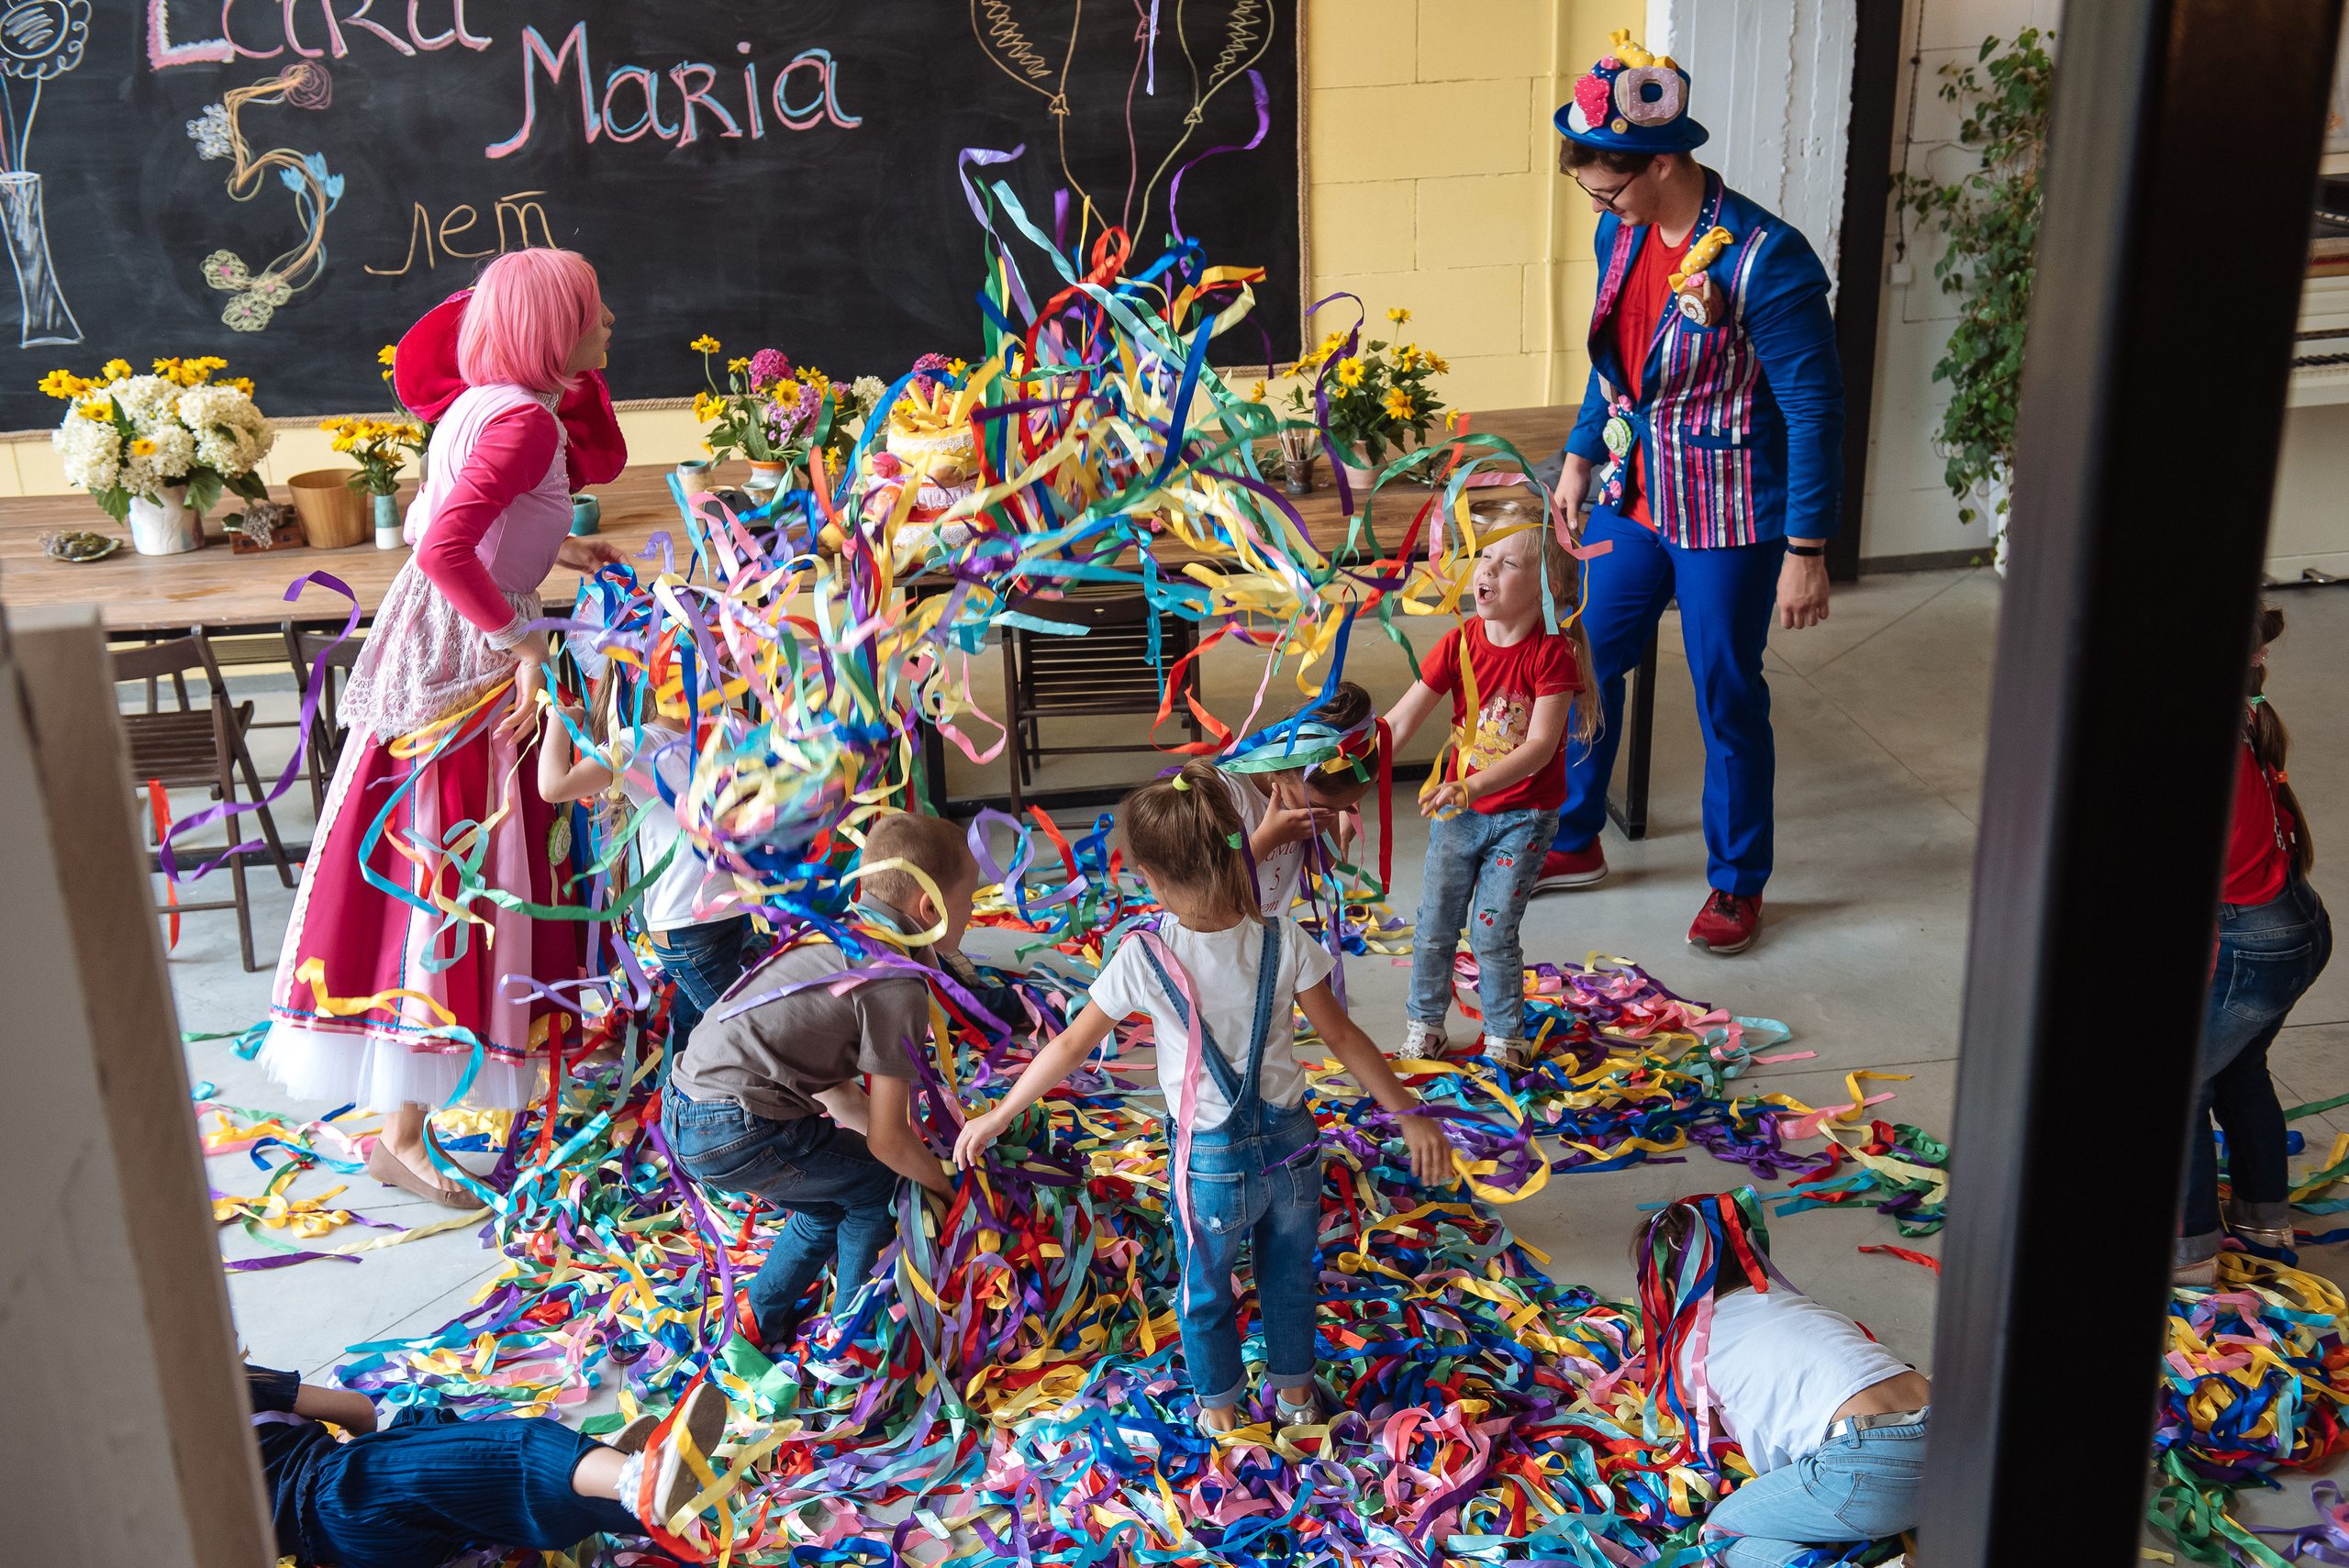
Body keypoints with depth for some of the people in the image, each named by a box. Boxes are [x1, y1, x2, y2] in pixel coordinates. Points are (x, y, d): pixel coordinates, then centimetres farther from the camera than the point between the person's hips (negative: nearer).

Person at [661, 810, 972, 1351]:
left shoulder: (840, 932, 13)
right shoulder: (899, 985, -14)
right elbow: (888, 1140, -9)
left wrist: (911, 1148, 23)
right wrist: (948, 1189, 9)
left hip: (684, 1109, 9)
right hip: (734, 1134, -9)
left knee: (830, 1207, 24)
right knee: (876, 1184, 9)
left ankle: (764, 1324, 38)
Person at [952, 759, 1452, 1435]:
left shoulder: (1143, 958, -20)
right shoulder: (1283, 941, -15)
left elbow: (1069, 1048, -9)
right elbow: (1343, 1038, -9)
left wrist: (996, 1117, 4)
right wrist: (1409, 1113, 2)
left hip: (1211, 1163, -2)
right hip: (1290, 1144, 2)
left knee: (1204, 1292, 24)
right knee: (1289, 1279, 27)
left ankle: (1221, 1410, 44)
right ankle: (1295, 1392, 47)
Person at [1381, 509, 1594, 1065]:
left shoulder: (1551, 654, -18)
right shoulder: (1459, 645, -7)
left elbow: (1540, 745, -26)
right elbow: (1399, 722, -9)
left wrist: (1469, 788, -37)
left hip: (1522, 816, -4)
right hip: (1457, 810, 4)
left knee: (1491, 934, -2)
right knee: (1433, 930, 10)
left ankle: (1506, 1037, 21)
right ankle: (1425, 1025, 32)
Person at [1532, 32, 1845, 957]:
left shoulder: (1765, 262, -23)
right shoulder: (1622, 232, -1)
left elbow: (1815, 411, -19)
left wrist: (1807, 551, -19)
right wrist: (1581, 454, 14)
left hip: (1728, 522, -7)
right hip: (1632, 500, 7)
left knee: (1727, 701, 7)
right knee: (1587, 668, 16)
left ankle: (1737, 883, 26)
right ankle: (1573, 843, 36)